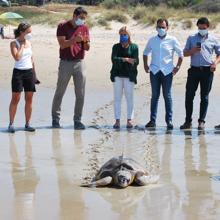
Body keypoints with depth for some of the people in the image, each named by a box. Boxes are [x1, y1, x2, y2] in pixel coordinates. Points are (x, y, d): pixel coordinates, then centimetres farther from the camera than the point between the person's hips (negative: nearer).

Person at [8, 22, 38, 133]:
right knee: (15, 99, -4)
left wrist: (34, 73, 15)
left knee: (29, 99, 4)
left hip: (29, 72, 5)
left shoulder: (29, 43, 11)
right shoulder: (14, 43, -5)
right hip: (18, 72, -5)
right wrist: (22, 45, -12)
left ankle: (27, 124, 10)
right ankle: (11, 123, 1)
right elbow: (17, 57, -19)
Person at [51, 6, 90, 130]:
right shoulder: (63, 26, -2)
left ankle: (77, 120, 5)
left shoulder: (84, 28, 9)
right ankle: (55, 119, 15)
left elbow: (87, 48, 6)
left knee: (80, 94, -1)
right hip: (65, 63, -3)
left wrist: (86, 42, -16)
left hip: (79, 63, 3)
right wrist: (75, 39, -25)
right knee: (60, 92, 4)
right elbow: (62, 44, -12)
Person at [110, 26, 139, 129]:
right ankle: (117, 120, 3)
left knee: (129, 98, -1)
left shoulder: (134, 47, 7)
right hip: (117, 75, 2)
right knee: (117, 98, 1)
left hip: (129, 75, -1)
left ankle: (129, 120, 3)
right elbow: (114, 59, -5)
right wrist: (125, 59, -17)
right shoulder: (116, 47, 11)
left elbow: (136, 61, -4)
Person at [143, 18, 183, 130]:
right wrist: (145, 65, 11)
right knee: (154, 95, 4)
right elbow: (145, 53, 21)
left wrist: (177, 66, 2)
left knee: (167, 96, -1)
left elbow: (181, 54, 9)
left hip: (167, 72, -2)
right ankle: (152, 120, 6)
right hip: (154, 71, 2)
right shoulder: (152, 40, 7)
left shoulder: (172, 40, 0)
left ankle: (169, 120, 3)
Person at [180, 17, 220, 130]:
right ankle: (188, 121, 6)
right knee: (189, 95, -2)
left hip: (207, 70, -1)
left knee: (204, 97, 3)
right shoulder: (191, 38, 11)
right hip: (194, 69, 1)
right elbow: (185, 53, 12)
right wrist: (193, 51, -9)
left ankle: (201, 121, 8)